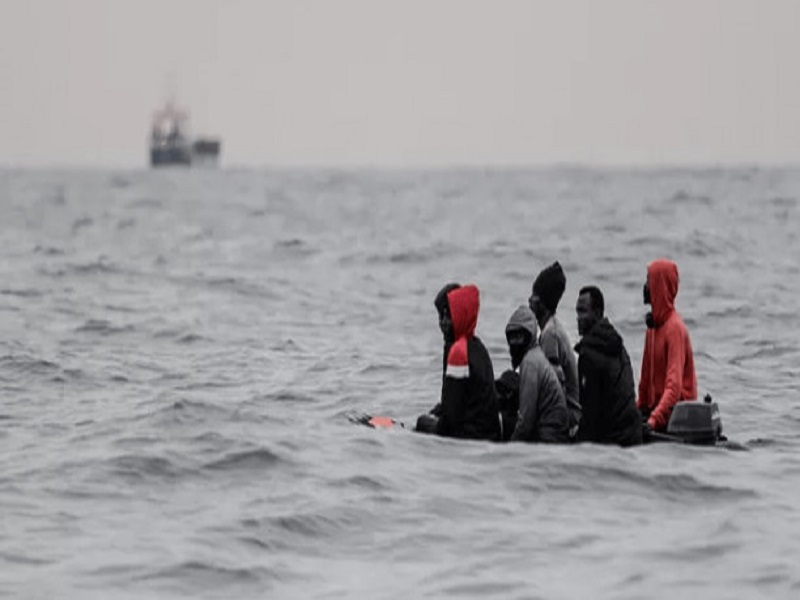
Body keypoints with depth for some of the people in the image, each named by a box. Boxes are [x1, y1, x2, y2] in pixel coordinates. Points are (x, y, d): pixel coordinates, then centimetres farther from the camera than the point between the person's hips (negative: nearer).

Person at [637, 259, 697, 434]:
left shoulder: (675, 328, -13)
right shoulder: (652, 325, 13)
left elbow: (674, 386, -20)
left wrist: (653, 420, -29)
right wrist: (638, 408, 13)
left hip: (675, 411, -8)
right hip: (655, 406, 8)